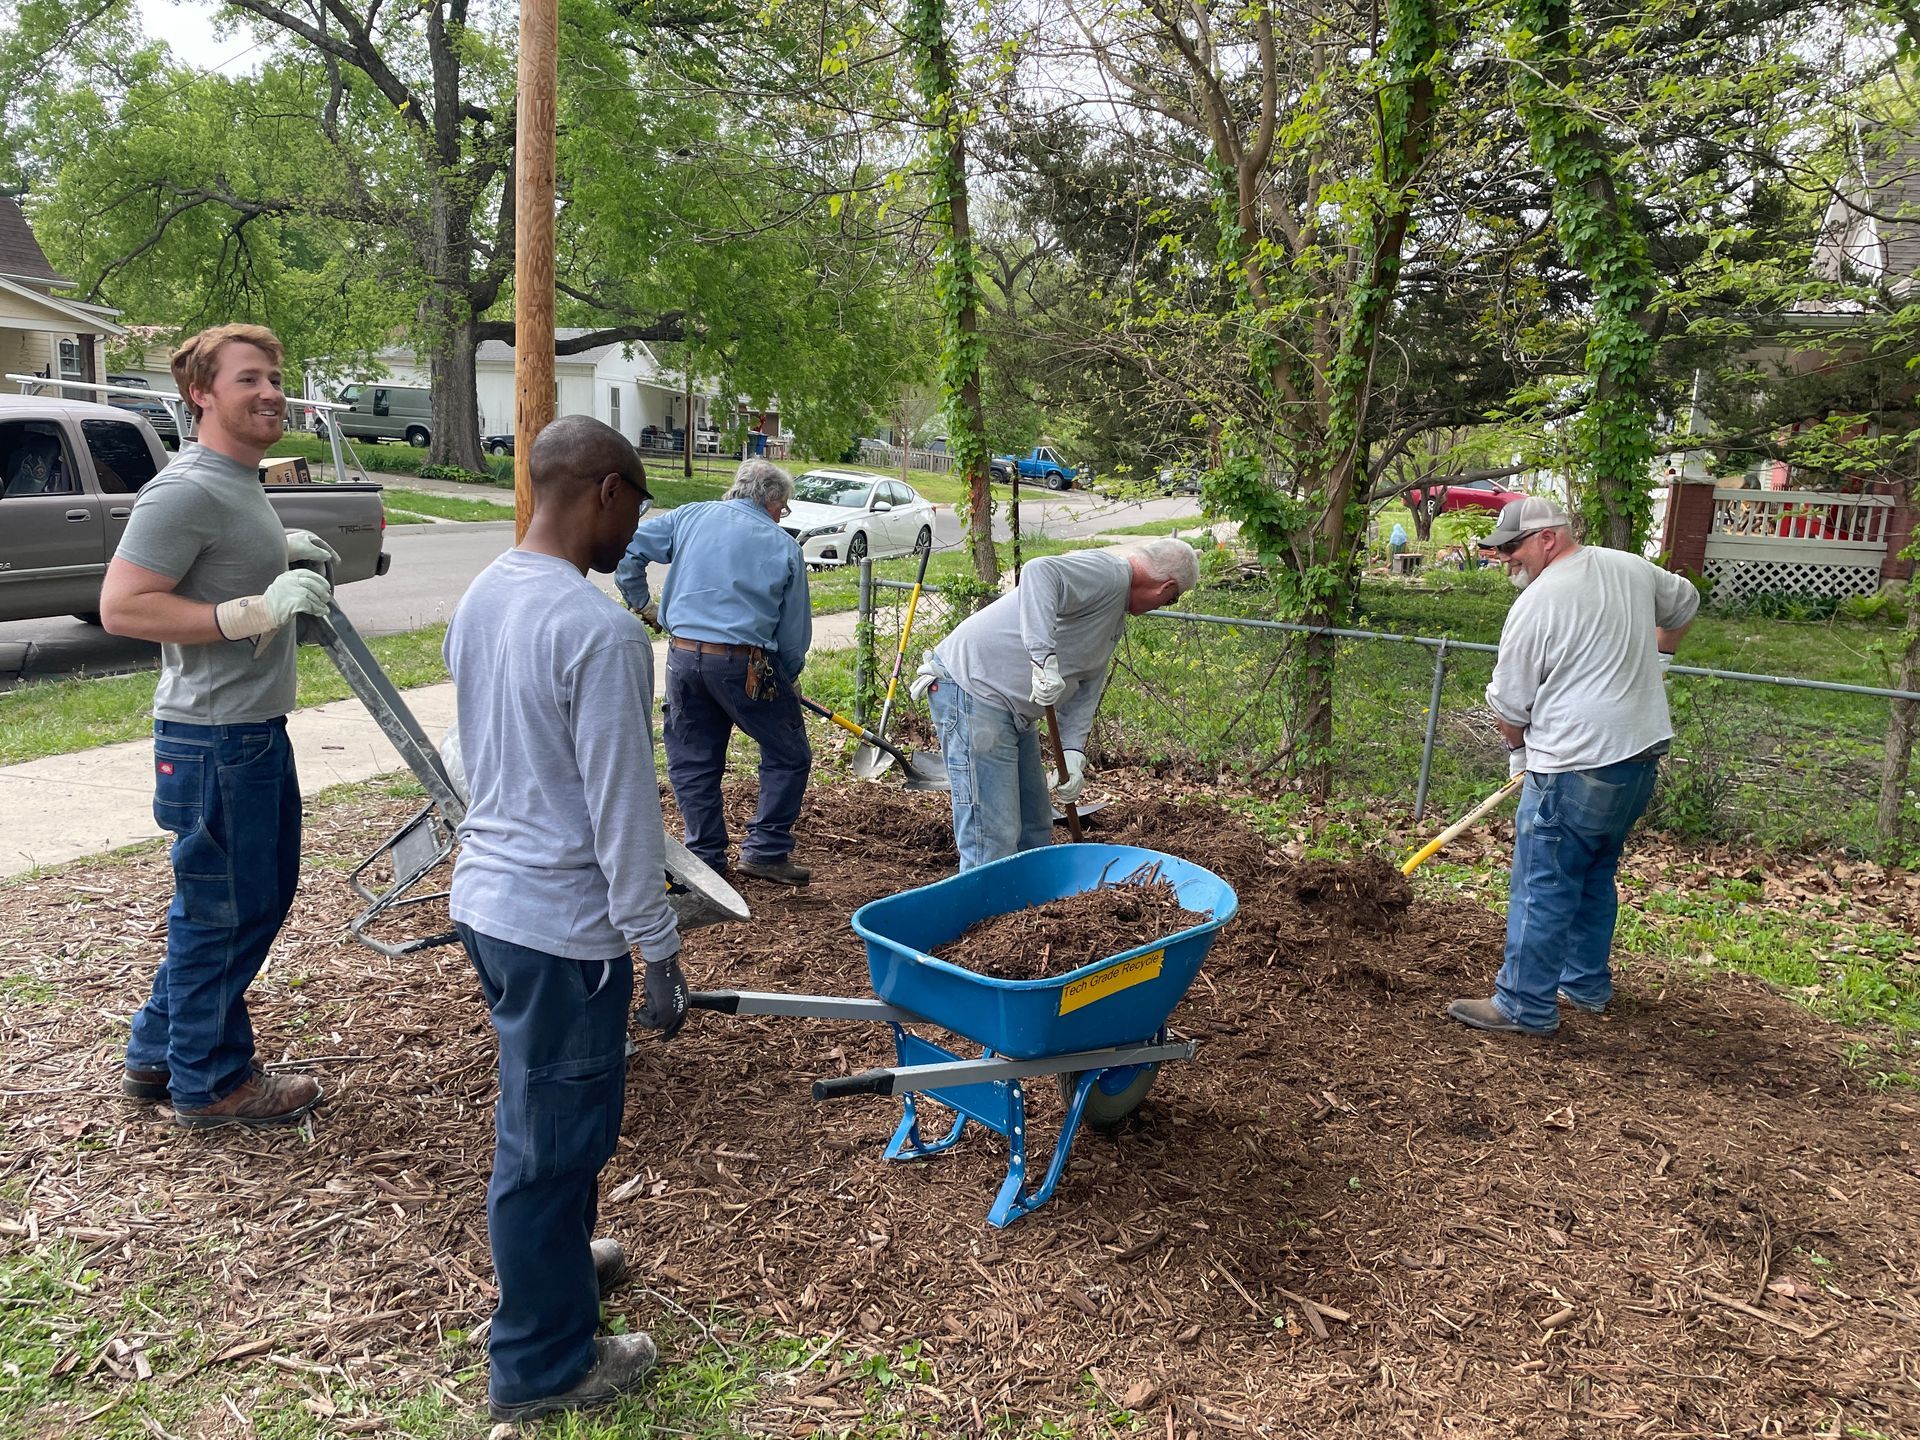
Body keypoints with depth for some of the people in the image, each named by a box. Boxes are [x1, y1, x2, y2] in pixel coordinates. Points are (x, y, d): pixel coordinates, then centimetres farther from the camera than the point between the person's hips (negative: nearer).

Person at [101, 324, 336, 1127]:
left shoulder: (238, 485, 12)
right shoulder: (187, 490, -19)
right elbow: (120, 607, -23)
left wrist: (281, 551, 11)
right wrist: (256, 609, -27)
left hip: (257, 731, 11)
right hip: (213, 739, -11)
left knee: (263, 893, 21)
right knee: (221, 911, 4)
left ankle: (156, 1054, 35)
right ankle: (210, 1083, 23)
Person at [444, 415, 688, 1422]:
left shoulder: (479, 598, 5)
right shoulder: (599, 632, -23)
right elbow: (623, 813, -20)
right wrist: (657, 950, -12)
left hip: (484, 894, 9)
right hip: (561, 925, -9)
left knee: (537, 1111, 26)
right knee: (550, 1139, 6)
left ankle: (556, 1262, 47)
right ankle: (541, 1366, 24)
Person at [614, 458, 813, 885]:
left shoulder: (690, 517, 10)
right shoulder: (783, 545, 3)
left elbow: (628, 550, 8)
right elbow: (795, 630, 6)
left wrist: (640, 602, 20)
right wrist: (787, 678, 19)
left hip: (683, 656, 4)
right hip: (744, 663, -4)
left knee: (692, 761, 15)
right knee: (788, 755, 11)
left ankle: (705, 856, 19)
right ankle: (765, 850, 10)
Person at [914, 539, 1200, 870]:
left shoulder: (1116, 618, 19)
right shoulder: (1105, 572, -14)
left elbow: (1085, 689, 13)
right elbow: (1038, 572, -34)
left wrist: (1074, 753, -2)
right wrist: (1044, 658, -40)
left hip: (1015, 710, 11)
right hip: (972, 688, -11)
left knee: (1035, 829, 18)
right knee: (994, 842, -11)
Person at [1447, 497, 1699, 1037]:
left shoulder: (1536, 604, -14)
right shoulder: (1632, 568, 9)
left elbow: (1509, 704, -6)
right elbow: (1683, 604, 30)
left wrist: (1519, 751, 11)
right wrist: (1653, 658, 39)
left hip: (1575, 770, -9)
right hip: (1642, 756, 9)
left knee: (1543, 888, -2)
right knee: (1594, 877, 21)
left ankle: (1525, 1006, 3)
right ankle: (1587, 986, 32)